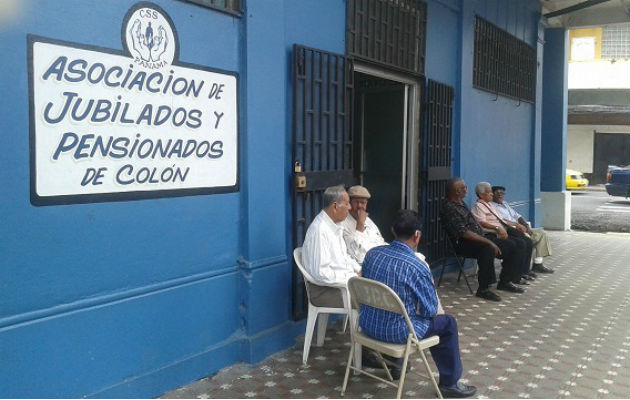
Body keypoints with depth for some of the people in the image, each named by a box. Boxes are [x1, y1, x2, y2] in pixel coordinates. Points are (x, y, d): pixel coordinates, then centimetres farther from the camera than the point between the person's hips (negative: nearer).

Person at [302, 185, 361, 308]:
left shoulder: (335, 226, 10)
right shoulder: (319, 230, -20)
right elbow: (321, 273, -23)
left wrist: (360, 271, 7)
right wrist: (353, 279, -18)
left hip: (344, 281, 9)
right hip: (326, 290, -9)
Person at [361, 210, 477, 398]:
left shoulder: (372, 253, -4)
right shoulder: (417, 267, -21)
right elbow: (430, 310, -10)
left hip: (367, 324, 6)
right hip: (396, 332, -6)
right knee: (448, 323, 15)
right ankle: (449, 383, 26)